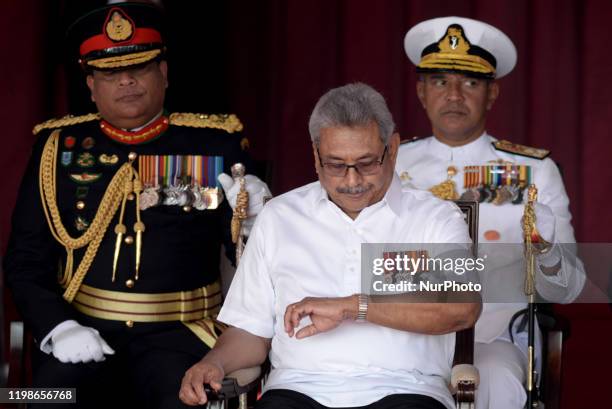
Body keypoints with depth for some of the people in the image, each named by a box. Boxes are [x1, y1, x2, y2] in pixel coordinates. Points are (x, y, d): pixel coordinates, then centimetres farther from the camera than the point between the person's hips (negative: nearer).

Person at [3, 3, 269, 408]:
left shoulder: (216, 143, 4)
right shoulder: (59, 145, 7)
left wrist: (251, 221, -16)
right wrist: (59, 327, -9)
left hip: (177, 333, -1)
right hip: (81, 328, 1)